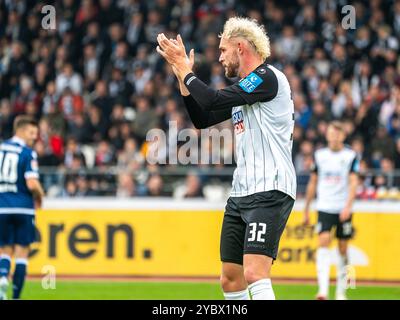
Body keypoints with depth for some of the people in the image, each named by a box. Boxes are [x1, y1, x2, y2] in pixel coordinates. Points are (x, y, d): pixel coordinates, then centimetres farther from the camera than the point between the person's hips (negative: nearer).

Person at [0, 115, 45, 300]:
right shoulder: (28, 153, -9)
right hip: (23, 207, -4)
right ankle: (16, 296, 2)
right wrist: (40, 197, 2)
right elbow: (32, 184, -18)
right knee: (22, 252, 5)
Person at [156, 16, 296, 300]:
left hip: (270, 191, -10)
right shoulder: (243, 87, 20)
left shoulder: (267, 77, -10)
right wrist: (183, 78, 15)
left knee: (254, 274, -22)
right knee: (230, 280, 9)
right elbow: (203, 119, 23)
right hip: (241, 192, 10)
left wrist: (185, 70, -6)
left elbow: (213, 101, -18)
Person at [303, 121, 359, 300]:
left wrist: (348, 206, -22)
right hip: (324, 208, 1)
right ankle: (322, 290, -24)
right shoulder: (319, 155, 7)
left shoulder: (351, 156, -1)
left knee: (343, 250, 5)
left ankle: (340, 292, 18)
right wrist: (306, 210, 14)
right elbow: (312, 183, 14)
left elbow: (353, 183, -8)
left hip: (343, 209, -1)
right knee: (323, 243, -16)